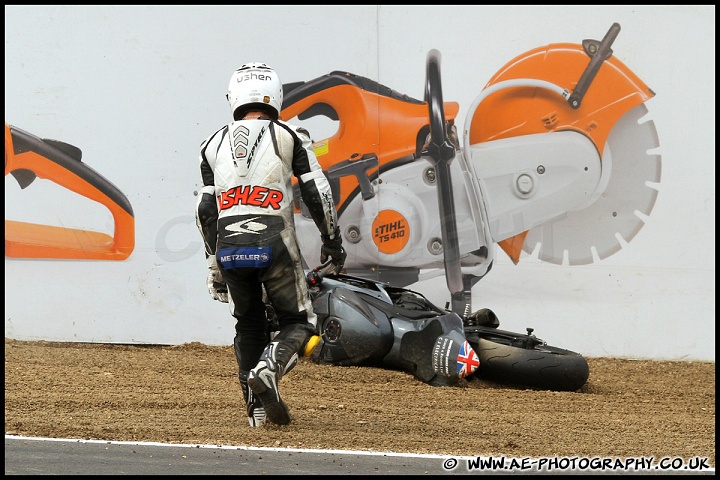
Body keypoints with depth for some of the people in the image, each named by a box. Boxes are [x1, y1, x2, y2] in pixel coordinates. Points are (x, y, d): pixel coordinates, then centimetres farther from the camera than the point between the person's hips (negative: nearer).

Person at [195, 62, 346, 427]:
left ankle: (257, 409, 13)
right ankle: (267, 370, -20)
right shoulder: (289, 137, 4)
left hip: (228, 244, 3)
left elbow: (206, 209, 11)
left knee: (249, 327, 19)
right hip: (274, 243, -3)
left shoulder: (214, 145, 13)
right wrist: (332, 240, 14)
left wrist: (215, 260, 18)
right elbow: (317, 195, 2)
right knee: (297, 322, 9)